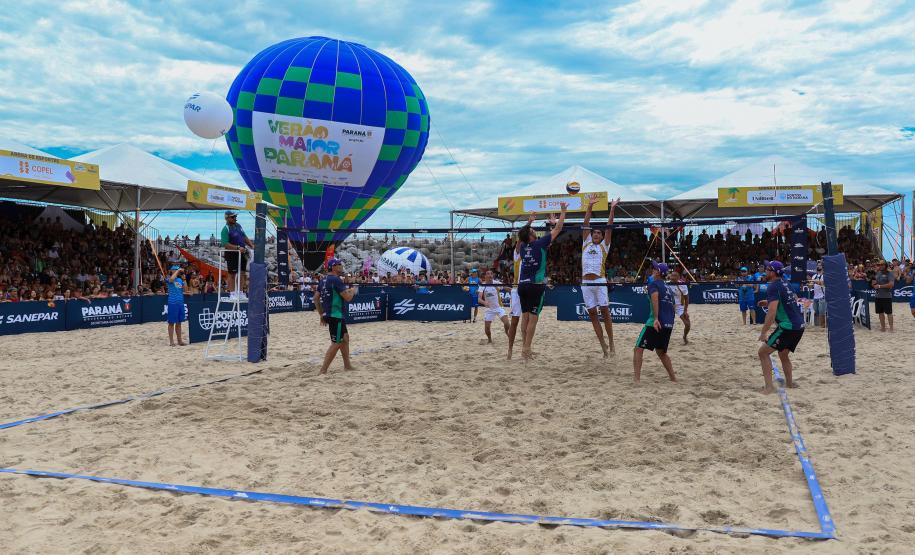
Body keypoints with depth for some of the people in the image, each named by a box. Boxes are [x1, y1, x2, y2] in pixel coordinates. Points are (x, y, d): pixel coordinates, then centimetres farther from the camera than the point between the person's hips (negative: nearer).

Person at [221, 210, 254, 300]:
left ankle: (241, 293, 17)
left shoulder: (238, 225, 11)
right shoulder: (226, 229, -14)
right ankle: (232, 294, 9)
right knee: (232, 274, 2)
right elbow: (225, 244, -22)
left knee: (242, 273, 9)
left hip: (242, 253, 7)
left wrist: (251, 245, 8)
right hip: (232, 254, -7)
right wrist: (238, 248, -29)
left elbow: (245, 237, 20)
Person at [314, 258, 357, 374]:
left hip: (328, 314, 10)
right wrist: (353, 291, 2)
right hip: (336, 315, -10)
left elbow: (316, 298, 14)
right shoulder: (336, 280, -16)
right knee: (336, 343, -6)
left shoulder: (324, 280, 12)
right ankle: (323, 371, -8)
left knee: (345, 337, 21)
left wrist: (321, 314, 18)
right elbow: (347, 297, -19)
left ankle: (347, 365, 27)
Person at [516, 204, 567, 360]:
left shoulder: (523, 246, 6)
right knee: (533, 318, -4)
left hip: (522, 285, 6)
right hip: (536, 285, -6)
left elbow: (524, 233, 31)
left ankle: (525, 345, 15)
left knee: (525, 316, 11)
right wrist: (563, 211, 9)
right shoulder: (539, 244, -7)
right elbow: (558, 229, 0)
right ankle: (526, 348, -6)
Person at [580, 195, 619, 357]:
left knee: (605, 312, -3)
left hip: (599, 282, -3)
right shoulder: (586, 244, 16)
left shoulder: (604, 246, 10)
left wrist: (612, 210, -3)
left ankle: (611, 343, 5)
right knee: (592, 314, 2)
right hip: (586, 283, 3)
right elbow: (586, 225, 11)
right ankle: (603, 346, 8)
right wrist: (589, 207, 4)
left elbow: (609, 228, 2)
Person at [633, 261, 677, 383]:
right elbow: (672, 305, 27)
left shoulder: (653, 284, -1)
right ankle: (673, 378, 23)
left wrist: (656, 318, -28)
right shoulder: (667, 287, 22)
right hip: (669, 324, 8)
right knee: (661, 352, 24)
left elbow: (655, 297, -21)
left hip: (656, 323, -8)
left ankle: (636, 379, -13)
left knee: (638, 349, -4)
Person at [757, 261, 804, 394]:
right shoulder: (785, 284, 13)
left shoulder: (773, 287, -13)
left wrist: (763, 332, -17)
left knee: (763, 352, -2)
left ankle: (769, 386, -9)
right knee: (783, 354, 26)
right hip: (799, 325, 9)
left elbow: (771, 312, -21)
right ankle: (789, 383, 31)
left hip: (788, 327, -9)